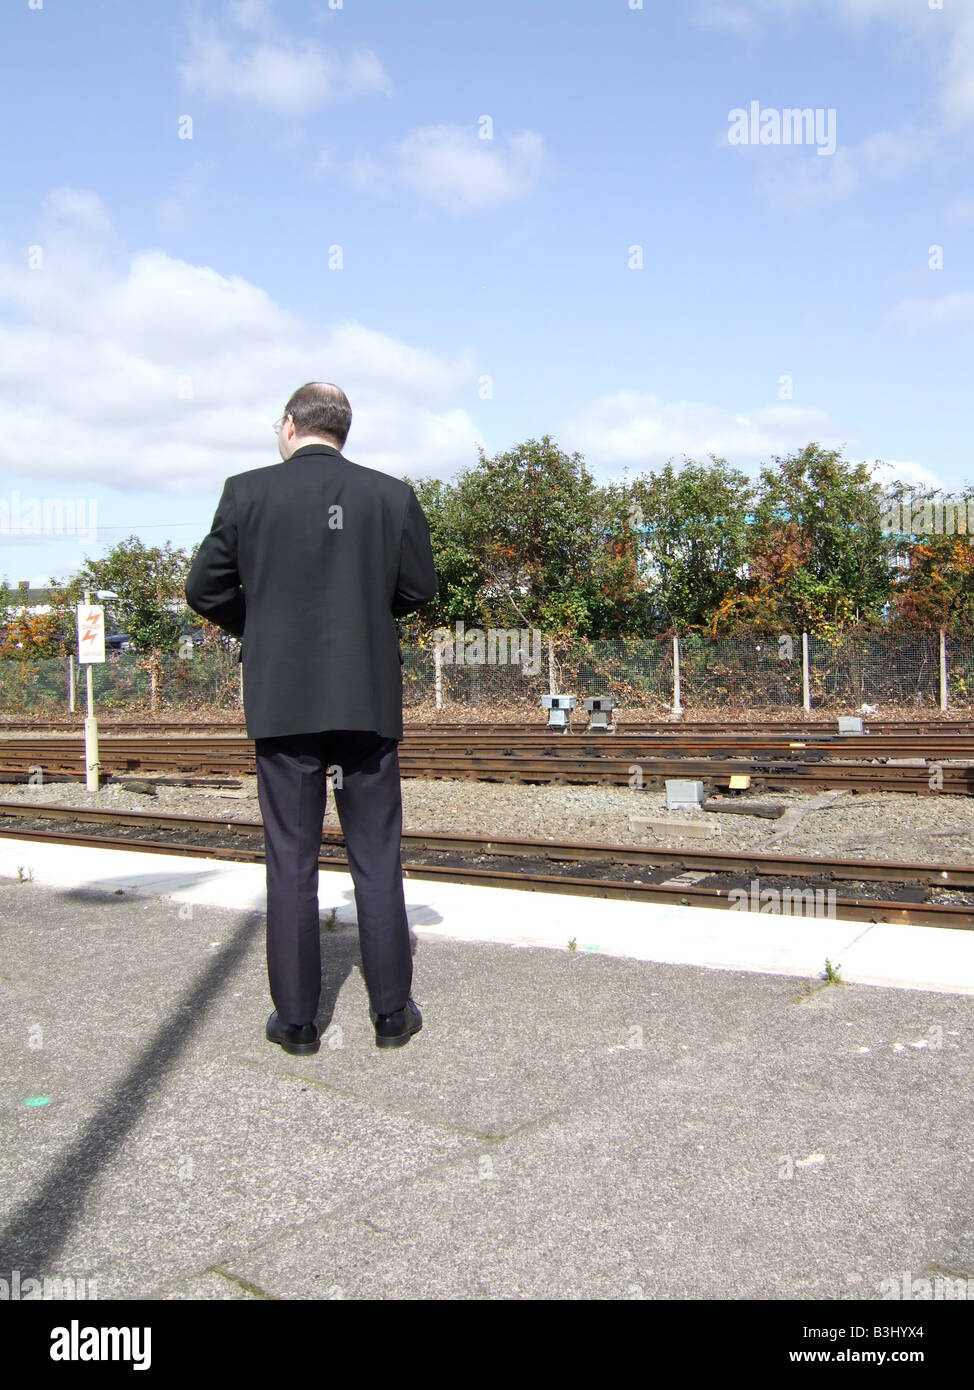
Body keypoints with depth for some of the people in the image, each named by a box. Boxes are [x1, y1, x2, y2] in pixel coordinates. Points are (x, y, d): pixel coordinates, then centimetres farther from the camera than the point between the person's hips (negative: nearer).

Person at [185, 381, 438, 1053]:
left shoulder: (248, 491, -3)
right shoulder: (393, 495, 0)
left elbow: (205, 590, 0)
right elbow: (420, 589, 5)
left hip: (281, 701, -1)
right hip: (369, 700, 1)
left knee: (291, 860, 7)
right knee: (377, 858, 9)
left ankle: (296, 1020, 14)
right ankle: (392, 1012, 16)